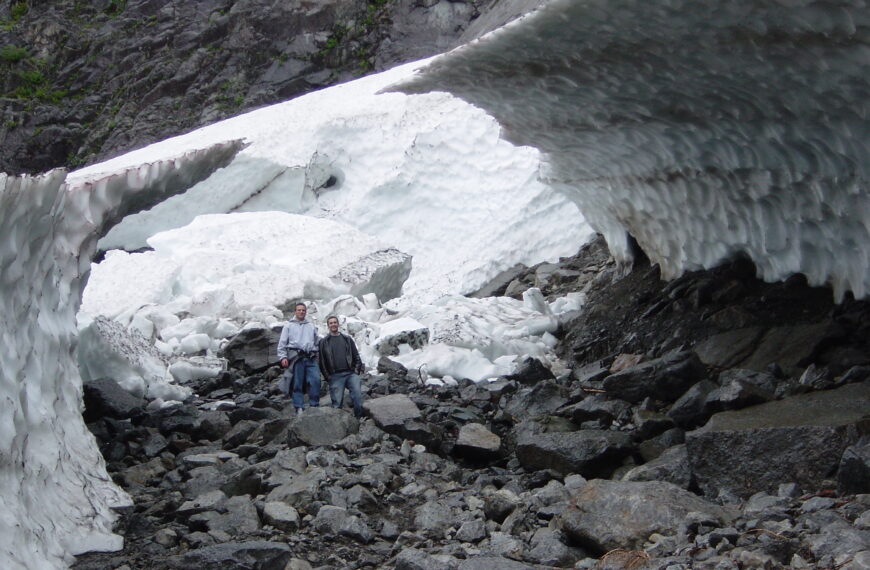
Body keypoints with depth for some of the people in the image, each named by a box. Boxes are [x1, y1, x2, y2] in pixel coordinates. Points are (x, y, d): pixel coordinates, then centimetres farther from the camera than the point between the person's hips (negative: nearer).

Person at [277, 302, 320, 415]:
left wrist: (317, 356, 10)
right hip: (296, 358, -2)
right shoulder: (289, 326, 14)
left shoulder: (311, 326, 23)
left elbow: (316, 342, 22)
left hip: (311, 358, 3)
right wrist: (283, 357, -5)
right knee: (297, 383, -6)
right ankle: (299, 408, -4)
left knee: (315, 380, -12)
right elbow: (282, 343, 7)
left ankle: (314, 405, -5)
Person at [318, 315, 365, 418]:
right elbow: (321, 361, 7)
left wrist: (357, 370, 4)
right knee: (337, 402, -5)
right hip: (335, 376, -1)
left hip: (351, 373, 1)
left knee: (357, 396, -17)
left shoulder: (347, 339, 18)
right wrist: (327, 377, 0)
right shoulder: (323, 342, 11)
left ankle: (359, 418, -11)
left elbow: (356, 356, 17)